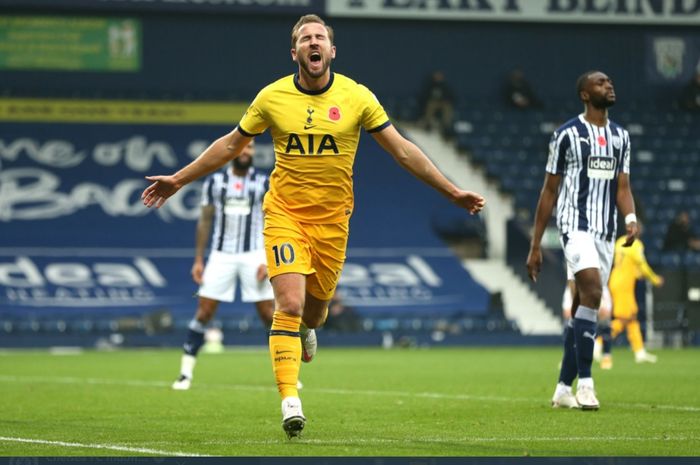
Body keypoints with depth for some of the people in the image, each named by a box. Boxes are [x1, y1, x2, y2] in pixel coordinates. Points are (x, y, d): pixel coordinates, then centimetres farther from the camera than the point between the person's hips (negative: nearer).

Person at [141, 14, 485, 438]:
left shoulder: (356, 97, -4)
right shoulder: (272, 97, -3)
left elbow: (402, 150, 1)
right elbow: (230, 145, 10)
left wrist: (453, 192, -2)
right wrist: (178, 180, 11)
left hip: (332, 219, 1)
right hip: (284, 212, -1)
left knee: (315, 309, 11)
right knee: (289, 303, -17)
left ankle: (308, 329, 51)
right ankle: (290, 402, -18)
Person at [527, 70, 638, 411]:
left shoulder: (620, 137, 14)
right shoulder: (567, 135, -2)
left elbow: (622, 186, 12)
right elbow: (549, 191, 2)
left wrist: (631, 219, -10)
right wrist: (535, 246, 1)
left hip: (606, 231, 6)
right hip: (575, 224, -6)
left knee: (582, 306, 8)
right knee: (592, 292, -24)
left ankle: (563, 389, 14)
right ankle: (585, 383, -22)